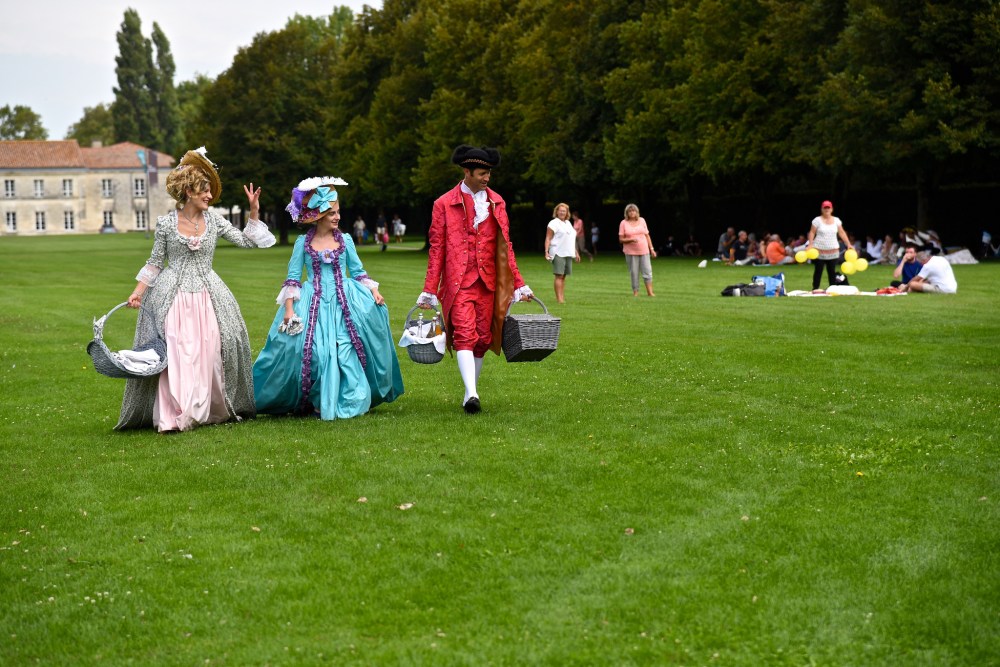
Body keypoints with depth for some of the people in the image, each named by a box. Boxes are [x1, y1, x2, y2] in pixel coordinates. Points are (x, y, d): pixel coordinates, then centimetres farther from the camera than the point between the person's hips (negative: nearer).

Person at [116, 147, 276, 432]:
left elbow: (246, 241, 11)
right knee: (174, 354, -11)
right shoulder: (166, 223, -1)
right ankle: (172, 416, -12)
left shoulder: (214, 221, 7)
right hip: (173, 297, -3)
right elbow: (155, 262, 6)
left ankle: (202, 411, 15)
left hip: (207, 296, 3)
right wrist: (138, 291, -2)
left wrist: (254, 211, 4)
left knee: (208, 353, 2)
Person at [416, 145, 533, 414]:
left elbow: (504, 246, 16)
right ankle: (471, 394, -24)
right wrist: (429, 291, -1)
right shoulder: (444, 204, 1)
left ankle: (470, 392, 17)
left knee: (483, 338, 5)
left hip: (488, 282, 4)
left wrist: (518, 284, 14)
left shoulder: (496, 202, 12)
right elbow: (436, 249, 2)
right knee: (464, 335, -16)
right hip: (458, 281, -4)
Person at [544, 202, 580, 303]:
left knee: (563, 276, 7)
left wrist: (576, 252, 25)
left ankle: (562, 297, 10)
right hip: (558, 253, -7)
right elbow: (548, 238, -8)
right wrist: (546, 251, -19)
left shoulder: (568, 223, 20)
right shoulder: (553, 223, -3)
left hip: (568, 253, 7)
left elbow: (572, 239, 26)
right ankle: (559, 299, -12)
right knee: (559, 276, -10)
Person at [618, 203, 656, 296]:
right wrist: (631, 240, -18)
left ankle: (650, 292, -1)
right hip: (630, 252, -2)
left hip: (644, 251, 2)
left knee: (647, 271, -4)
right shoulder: (624, 223, 0)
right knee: (634, 273, -1)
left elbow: (647, 236, 13)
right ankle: (635, 292, 7)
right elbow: (621, 239, -1)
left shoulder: (642, 221, 10)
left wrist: (651, 249, 9)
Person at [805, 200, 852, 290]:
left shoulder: (836, 220, 6)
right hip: (819, 251, -3)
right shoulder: (817, 220, -3)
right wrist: (810, 244, -16)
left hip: (833, 251, 3)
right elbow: (812, 232, -4)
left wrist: (848, 244, 0)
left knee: (832, 272, 6)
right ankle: (815, 289, 8)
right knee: (818, 271, 2)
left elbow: (842, 233, 7)